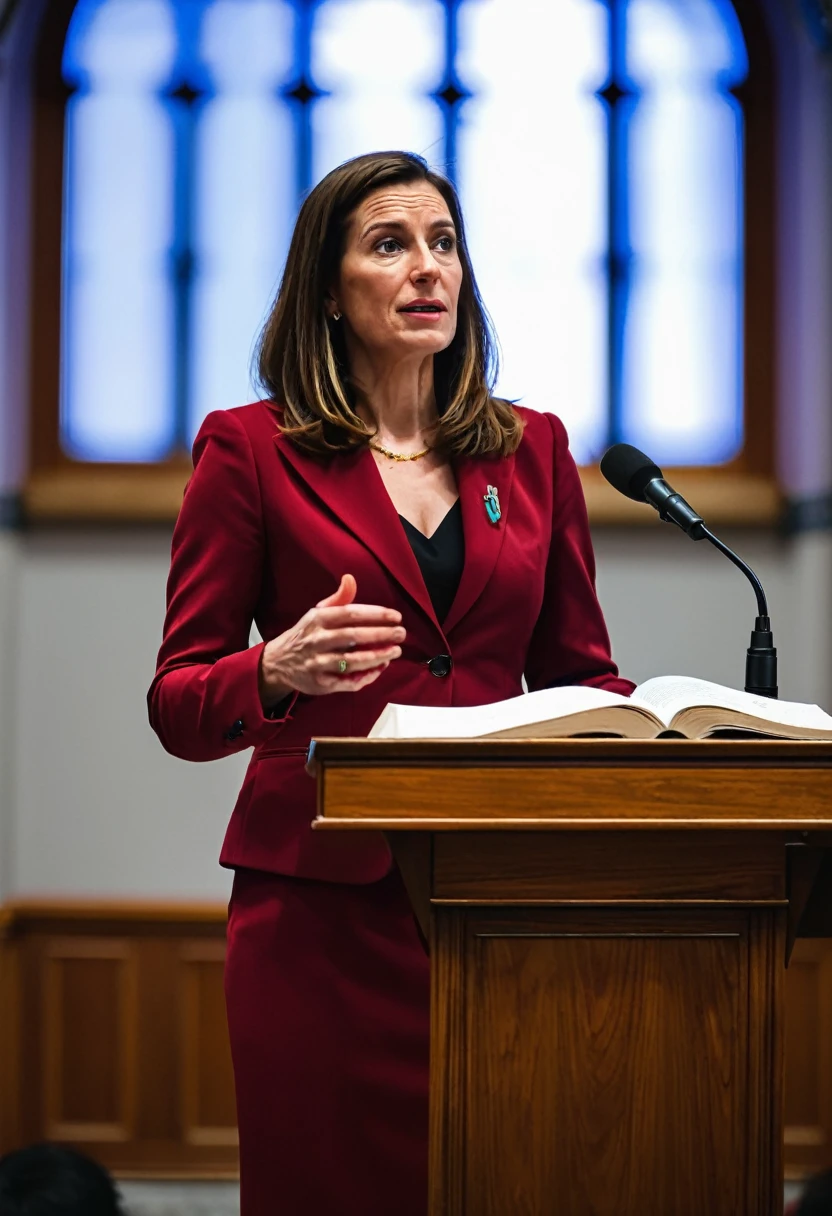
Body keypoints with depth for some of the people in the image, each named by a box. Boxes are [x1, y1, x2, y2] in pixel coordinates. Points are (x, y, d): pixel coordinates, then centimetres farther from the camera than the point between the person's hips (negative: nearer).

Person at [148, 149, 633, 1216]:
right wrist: (280, 671, -19)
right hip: (322, 898, -2)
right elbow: (177, 705, 2)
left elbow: (578, 673, 17)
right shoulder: (250, 449, 4)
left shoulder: (531, 449, 14)